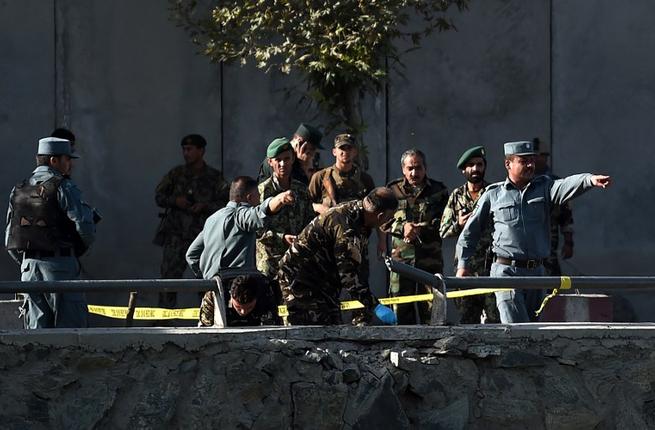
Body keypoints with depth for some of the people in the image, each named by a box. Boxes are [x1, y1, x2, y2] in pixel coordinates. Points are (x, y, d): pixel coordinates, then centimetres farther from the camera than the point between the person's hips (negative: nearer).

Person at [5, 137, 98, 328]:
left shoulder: (18, 190, 13)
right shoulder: (63, 187, -7)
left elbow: (9, 239, 14)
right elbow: (85, 226, -14)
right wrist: (79, 249, 6)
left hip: (29, 265, 6)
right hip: (60, 263, -6)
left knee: (36, 326, 8)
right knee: (70, 325, -4)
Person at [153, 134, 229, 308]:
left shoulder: (215, 177, 3)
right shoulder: (176, 174, 8)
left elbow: (225, 204, 1)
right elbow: (159, 196, 12)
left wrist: (205, 206, -13)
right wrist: (175, 200, -7)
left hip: (202, 235, -1)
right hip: (176, 233, 1)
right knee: (169, 274, -7)